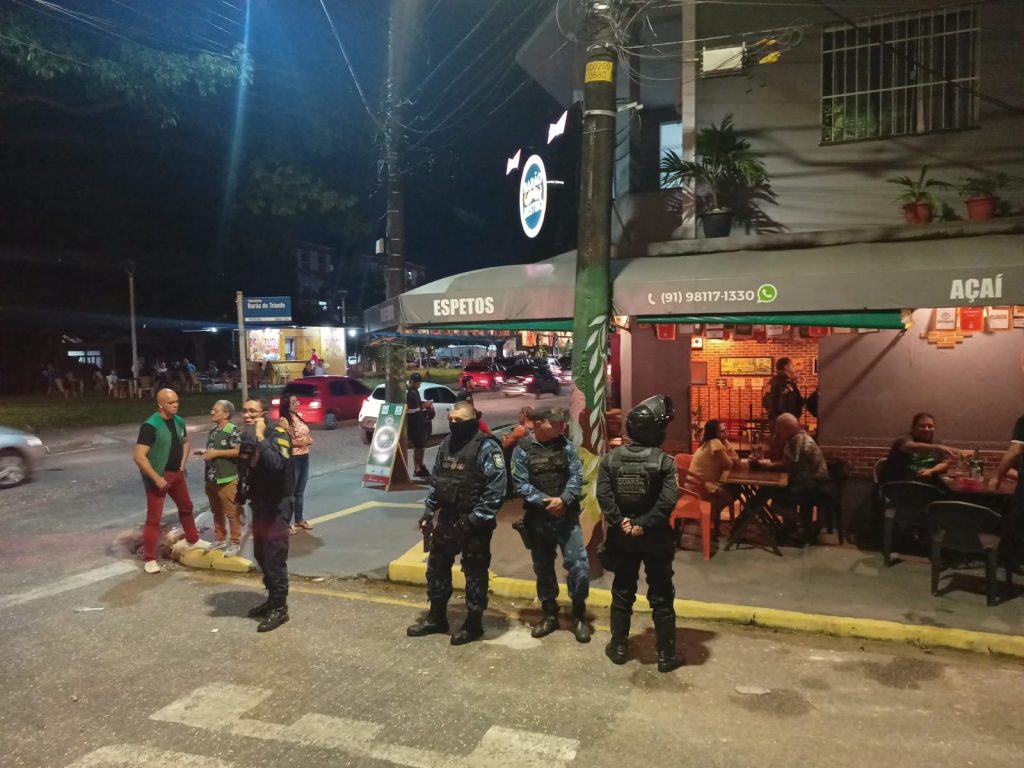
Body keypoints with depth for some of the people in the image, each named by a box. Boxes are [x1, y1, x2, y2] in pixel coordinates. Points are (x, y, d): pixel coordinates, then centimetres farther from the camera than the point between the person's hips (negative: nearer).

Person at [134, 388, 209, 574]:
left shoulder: (179, 421, 2)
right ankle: (150, 559, 7)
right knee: (154, 518, -2)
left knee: (186, 507, 22)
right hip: (158, 476, -7)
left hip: (177, 473, 7)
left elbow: (185, 441, 21)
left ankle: (193, 540, 42)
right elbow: (139, 457, -24)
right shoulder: (150, 426, -21)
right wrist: (156, 478, -24)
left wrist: (183, 462, 8)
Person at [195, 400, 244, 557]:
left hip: (227, 479, -9)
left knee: (232, 513, 0)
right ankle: (220, 539, 31)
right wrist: (204, 453, 5)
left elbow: (239, 451, -22)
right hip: (212, 478, 9)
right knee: (217, 512, 18)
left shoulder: (232, 430, -14)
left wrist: (216, 453, -19)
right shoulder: (213, 430, 12)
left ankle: (235, 543, 9)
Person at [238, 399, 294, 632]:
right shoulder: (247, 438, 7)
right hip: (258, 505, 8)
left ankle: (280, 607, 6)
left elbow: (276, 464, -36)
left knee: (275, 558, -5)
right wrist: (240, 501, 17)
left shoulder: (277, 434, -17)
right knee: (261, 556, 16)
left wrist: (260, 437, -31)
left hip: (277, 505, -8)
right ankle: (272, 599, 31)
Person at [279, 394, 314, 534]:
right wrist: (300, 442, -17)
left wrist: (309, 440, -2)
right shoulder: (284, 421, -14)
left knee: (300, 491, 17)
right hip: (292, 459, -8)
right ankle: (288, 522, 8)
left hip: (304, 457, 8)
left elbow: (307, 435, 18)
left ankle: (299, 519, 28)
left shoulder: (299, 416, 11)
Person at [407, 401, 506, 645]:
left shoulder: (486, 447, -15)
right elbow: (435, 480, 17)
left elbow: (496, 489, -19)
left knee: (475, 572, 5)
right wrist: (429, 512, 11)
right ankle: (437, 617, 32)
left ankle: (474, 623, 20)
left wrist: (475, 519, -21)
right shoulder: (446, 444, 9)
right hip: (447, 519, 8)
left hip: (473, 522, -8)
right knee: (436, 565, 15)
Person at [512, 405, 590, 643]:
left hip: (567, 517, 0)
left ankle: (579, 615, 13)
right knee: (543, 568, 13)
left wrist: (563, 500, -20)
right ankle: (549, 614, 31)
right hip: (537, 519, 0)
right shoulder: (522, 450, -5)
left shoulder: (567, 446, 1)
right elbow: (520, 484, -11)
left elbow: (577, 477, -5)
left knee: (579, 565, -6)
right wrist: (545, 501, -20)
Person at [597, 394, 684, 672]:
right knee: (661, 596, 10)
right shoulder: (664, 460, -12)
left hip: (621, 537, 3)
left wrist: (620, 522, -11)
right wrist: (644, 524, -15)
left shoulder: (611, 458, -4)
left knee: (622, 592, 17)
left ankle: (619, 647, 27)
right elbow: (668, 500, -20)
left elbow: (603, 495, -12)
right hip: (655, 538, -2)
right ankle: (666, 655, 18)